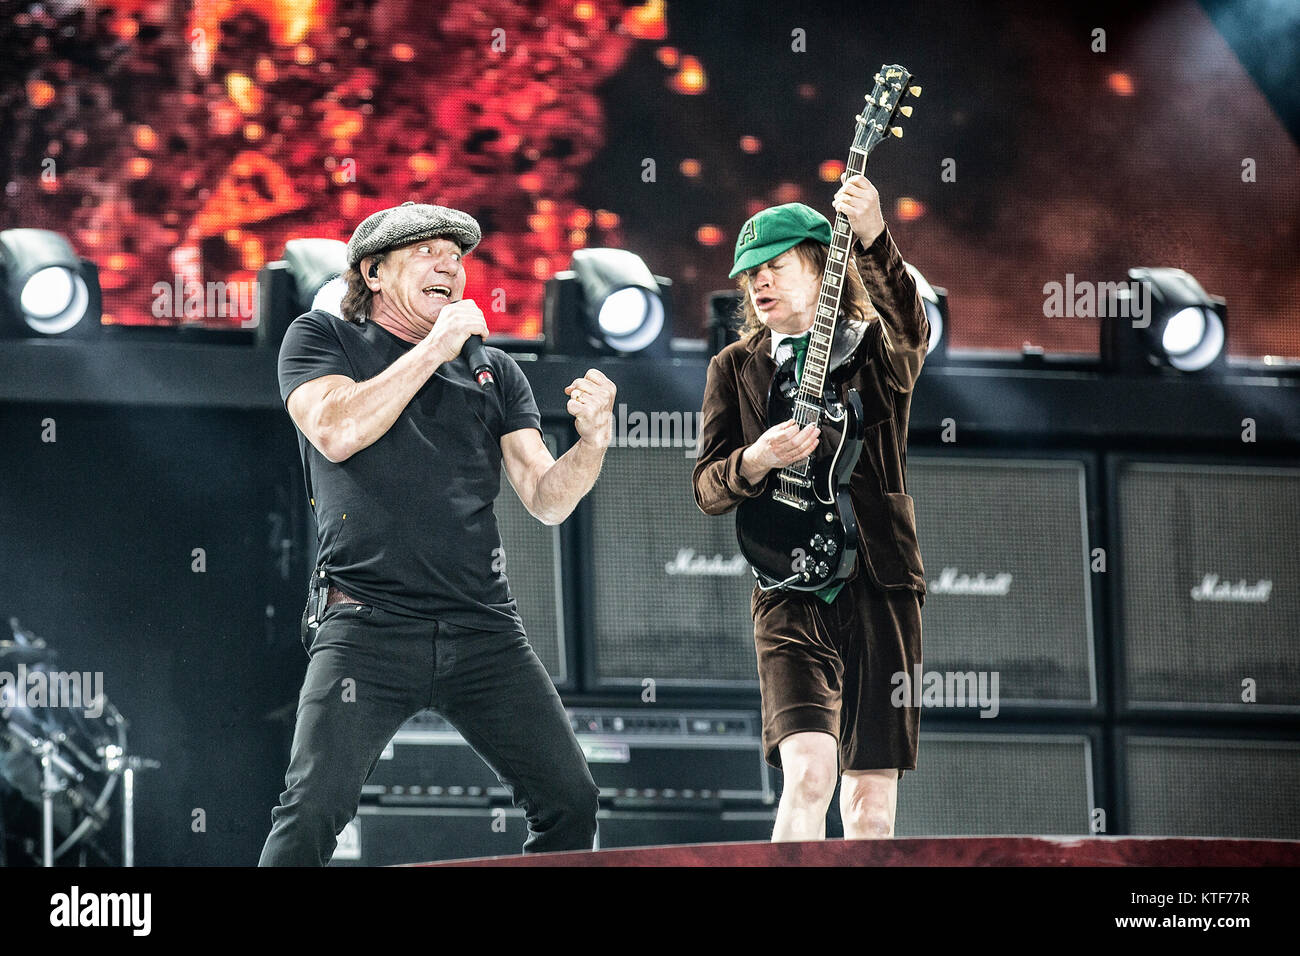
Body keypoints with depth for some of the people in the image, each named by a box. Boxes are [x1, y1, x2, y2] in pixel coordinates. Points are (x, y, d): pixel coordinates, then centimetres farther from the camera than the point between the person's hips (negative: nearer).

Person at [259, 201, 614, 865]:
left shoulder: (493, 371, 18)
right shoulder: (322, 339, 10)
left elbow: (546, 500, 11)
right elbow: (335, 432, -11)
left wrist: (592, 441, -10)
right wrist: (436, 346, -7)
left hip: (485, 630, 4)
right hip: (369, 628, -4)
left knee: (570, 801, -1)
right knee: (313, 808, -18)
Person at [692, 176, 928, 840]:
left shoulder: (879, 351, 9)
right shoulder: (736, 368, 14)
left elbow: (910, 326, -16)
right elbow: (706, 488, 10)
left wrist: (873, 240, -34)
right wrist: (756, 461, -12)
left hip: (881, 586, 0)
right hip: (791, 589, 0)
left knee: (871, 804, 0)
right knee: (808, 773, -22)